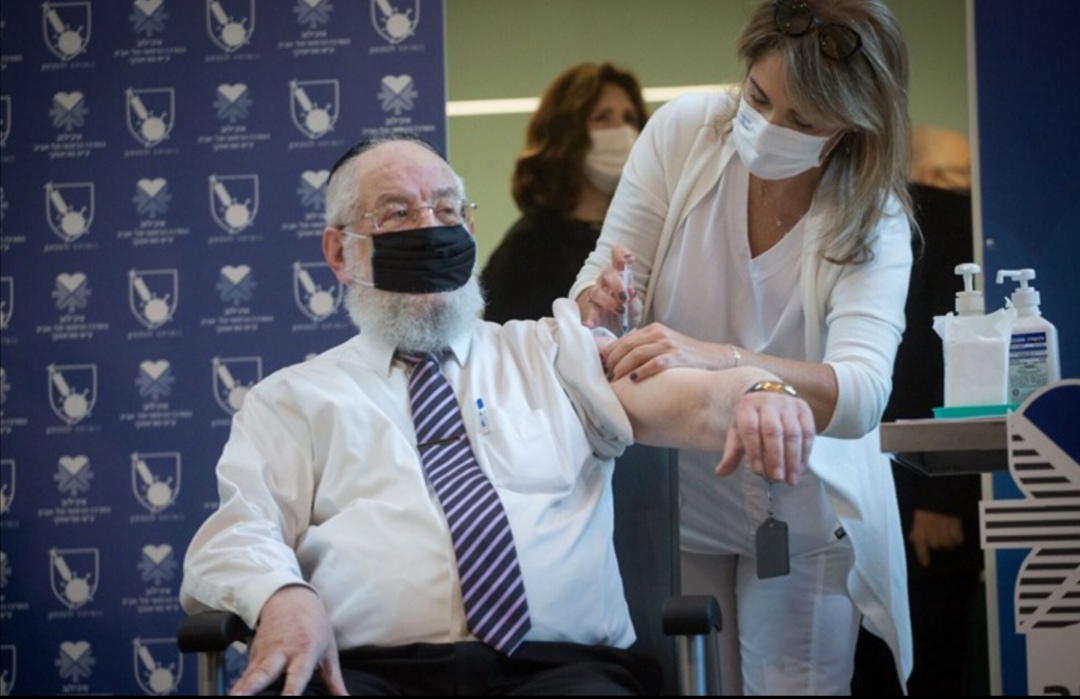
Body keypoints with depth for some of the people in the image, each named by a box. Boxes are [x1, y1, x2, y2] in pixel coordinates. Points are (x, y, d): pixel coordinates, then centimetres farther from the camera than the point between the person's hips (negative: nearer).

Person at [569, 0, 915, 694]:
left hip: (802, 506, -2)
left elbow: (860, 396, -32)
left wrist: (715, 359, -48)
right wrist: (601, 302, -31)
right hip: (676, 487, 2)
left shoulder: (873, 218, -18)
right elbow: (605, 276, -6)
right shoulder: (684, 131, -13)